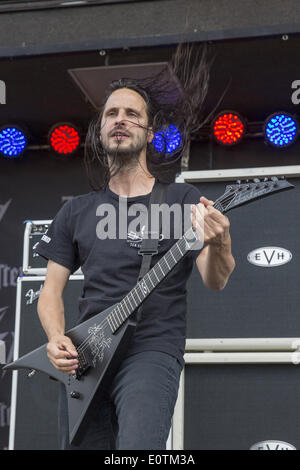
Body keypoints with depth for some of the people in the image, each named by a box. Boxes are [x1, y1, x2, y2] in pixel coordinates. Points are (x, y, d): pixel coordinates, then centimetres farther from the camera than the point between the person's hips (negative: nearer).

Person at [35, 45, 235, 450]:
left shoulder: (182, 200, 4)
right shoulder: (77, 212, 14)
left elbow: (215, 282, -5)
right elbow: (52, 289, 15)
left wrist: (217, 245, -28)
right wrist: (57, 339, -5)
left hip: (153, 351, -4)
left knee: (137, 445, -26)